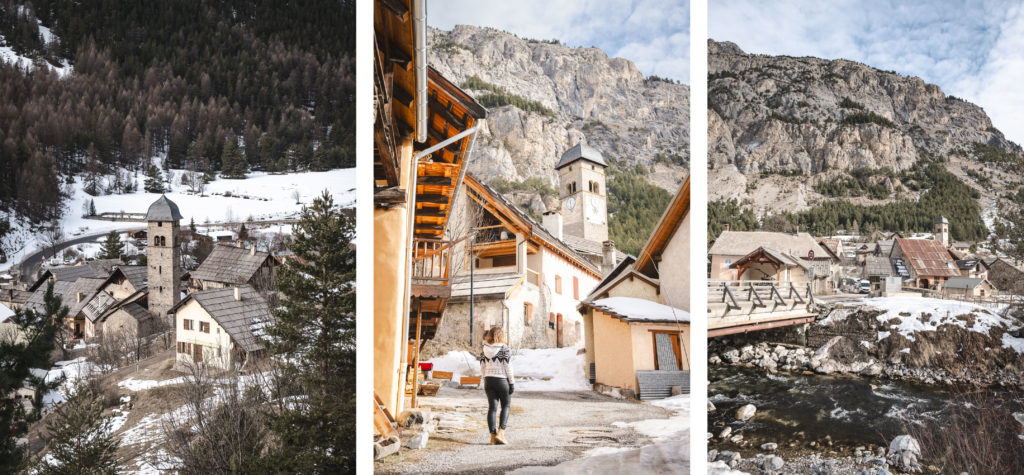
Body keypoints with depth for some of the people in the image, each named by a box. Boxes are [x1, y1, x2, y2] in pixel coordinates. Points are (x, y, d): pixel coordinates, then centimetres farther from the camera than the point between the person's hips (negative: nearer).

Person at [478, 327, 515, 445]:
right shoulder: (504, 350, -11)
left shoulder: (484, 351, 2)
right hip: (502, 380, -4)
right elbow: (508, 368, -10)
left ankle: (493, 435, 6)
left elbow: (482, 369, 6)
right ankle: (500, 433, -2)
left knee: (492, 408, 7)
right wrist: (512, 383, -4)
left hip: (488, 381, 4)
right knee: (505, 406, 10)